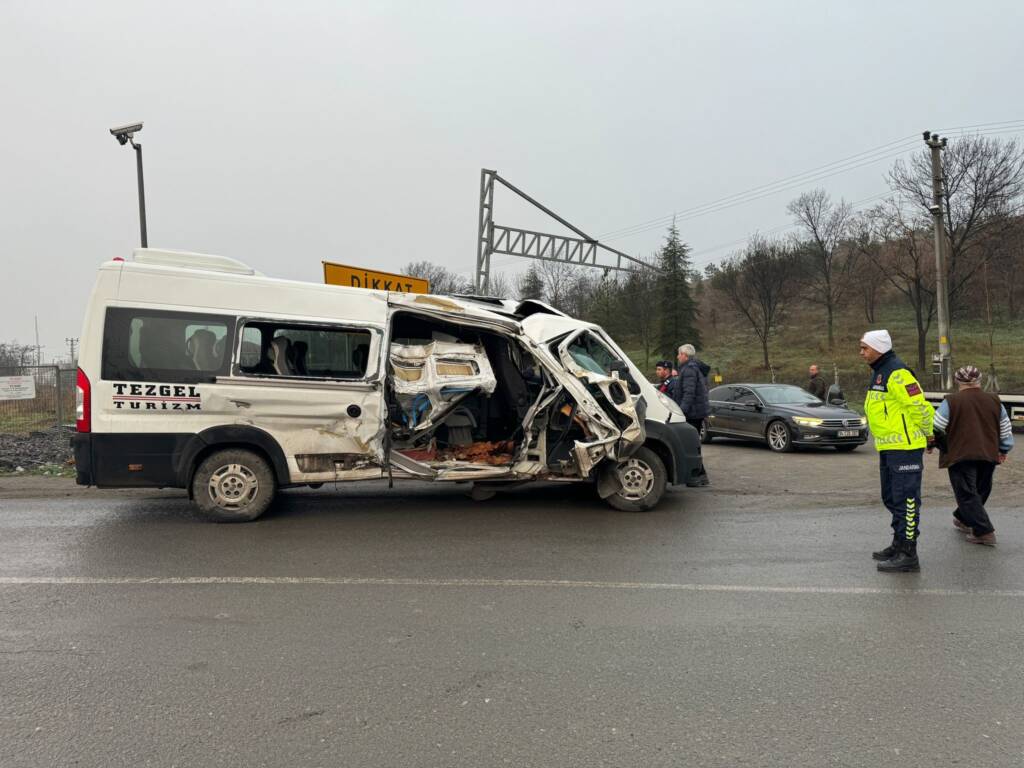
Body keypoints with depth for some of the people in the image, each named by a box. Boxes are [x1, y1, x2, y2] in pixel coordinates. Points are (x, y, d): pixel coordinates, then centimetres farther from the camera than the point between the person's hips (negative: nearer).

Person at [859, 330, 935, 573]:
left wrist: (928, 433, -6)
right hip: (888, 447, 11)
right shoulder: (879, 372, 16)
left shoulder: (897, 373, -17)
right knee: (891, 498, 18)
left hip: (905, 447, -11)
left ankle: (908, 554, -1)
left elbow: (919, 405, -19)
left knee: (906, 500, -6)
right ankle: (898, 545, 30)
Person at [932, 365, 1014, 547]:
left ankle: (984, 532, -7)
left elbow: (936, 428, -7)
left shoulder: (951, 401, -5)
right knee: (980, 491, 22)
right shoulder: (994, 401, 9)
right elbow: (1006, 429, 15)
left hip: (961, 455, -5)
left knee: (967, 494, -1)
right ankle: (963, 520, 37)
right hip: (989, 455, 5)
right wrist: (1003, 450, 28)